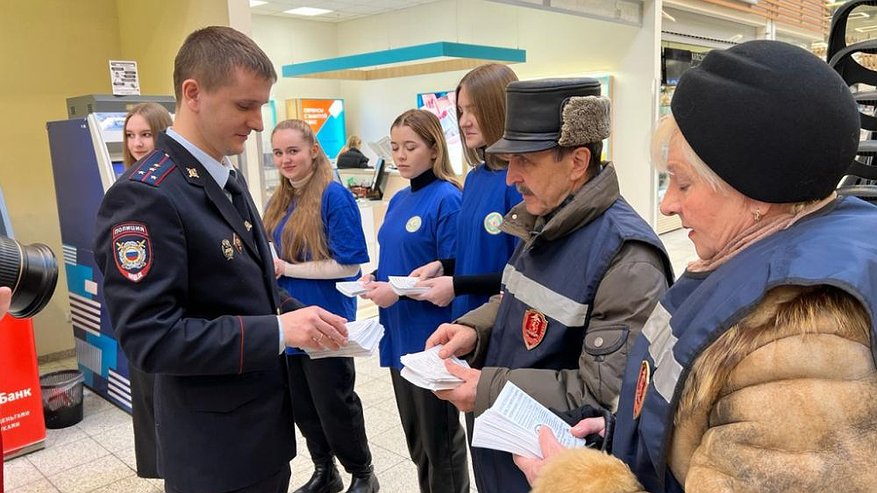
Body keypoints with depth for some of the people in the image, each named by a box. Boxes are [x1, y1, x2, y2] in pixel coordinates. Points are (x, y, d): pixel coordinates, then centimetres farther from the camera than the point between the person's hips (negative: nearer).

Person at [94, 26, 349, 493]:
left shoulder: (227, 177, 8)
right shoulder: (144, 196, -22)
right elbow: (149, 337, -26)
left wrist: (298, 315, 0)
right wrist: (279, 330, -28)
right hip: (217, 446, -8)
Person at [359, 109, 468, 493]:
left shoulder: (446, 199, -15)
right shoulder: (398, 200, 10)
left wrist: (399, 292, -23)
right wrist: (375, 278, -1)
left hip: (431, 337, -8)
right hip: (399, 333, 8)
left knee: (440, 440, 9)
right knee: (415, 438, 22)